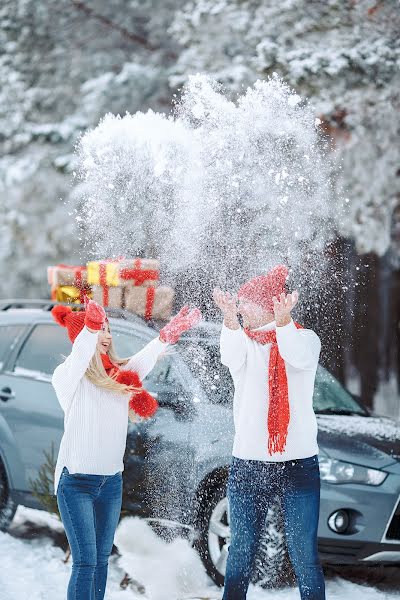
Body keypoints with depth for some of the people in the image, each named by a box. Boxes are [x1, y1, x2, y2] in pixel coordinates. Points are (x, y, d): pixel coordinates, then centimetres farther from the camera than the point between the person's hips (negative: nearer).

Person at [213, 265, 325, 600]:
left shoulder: (305, 338, 3)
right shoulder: (244, 342, 8)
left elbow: (300, 358, -22)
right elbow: (231, 357, -18)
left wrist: (283, 321, -41)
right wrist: (230, 320, -38)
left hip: (299, 462, -2)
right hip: (248, 462, 2)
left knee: (304, 556, -2)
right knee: (241, 553, 7)